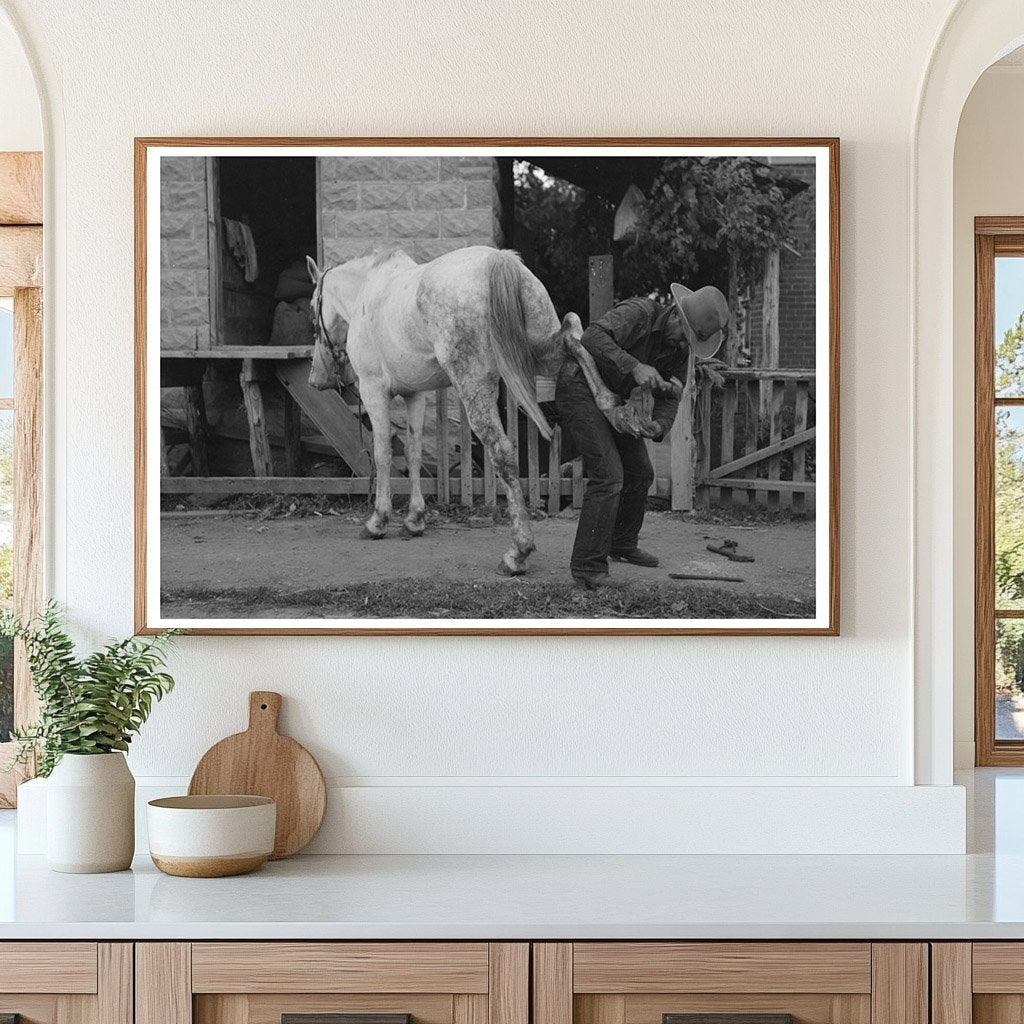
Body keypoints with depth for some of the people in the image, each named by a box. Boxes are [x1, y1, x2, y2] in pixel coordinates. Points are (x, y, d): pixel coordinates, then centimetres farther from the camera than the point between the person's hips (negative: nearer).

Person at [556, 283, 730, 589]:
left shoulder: (680, 350, 0)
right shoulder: (639, 312, -24)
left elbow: (669, 398, -4)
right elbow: (593, 337, -37)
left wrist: (659, 426, -26)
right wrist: (634, 367, -42)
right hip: (579, 388, -9)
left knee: (639, 474, 16)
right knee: (608, 475, -18)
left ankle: (622, 544, 37)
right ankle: (587, 566, -16)